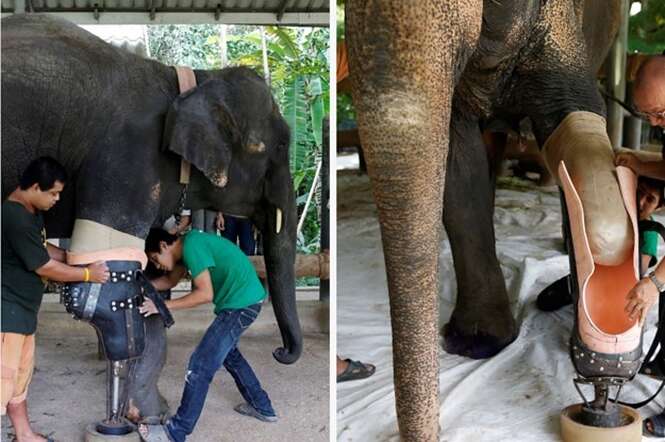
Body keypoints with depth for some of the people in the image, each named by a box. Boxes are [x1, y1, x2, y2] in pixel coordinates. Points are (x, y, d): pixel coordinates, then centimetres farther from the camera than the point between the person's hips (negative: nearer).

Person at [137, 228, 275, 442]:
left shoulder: (192, 246, -18)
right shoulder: (187, 245, 12)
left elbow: (205, 294, -21)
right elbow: (170, 280, 23)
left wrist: (163, 305, -16)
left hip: (241, 303, -11)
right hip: (244, 299, 11)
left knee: (201, 365, -8)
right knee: (228, 353, 27)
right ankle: (262, 407, 38)